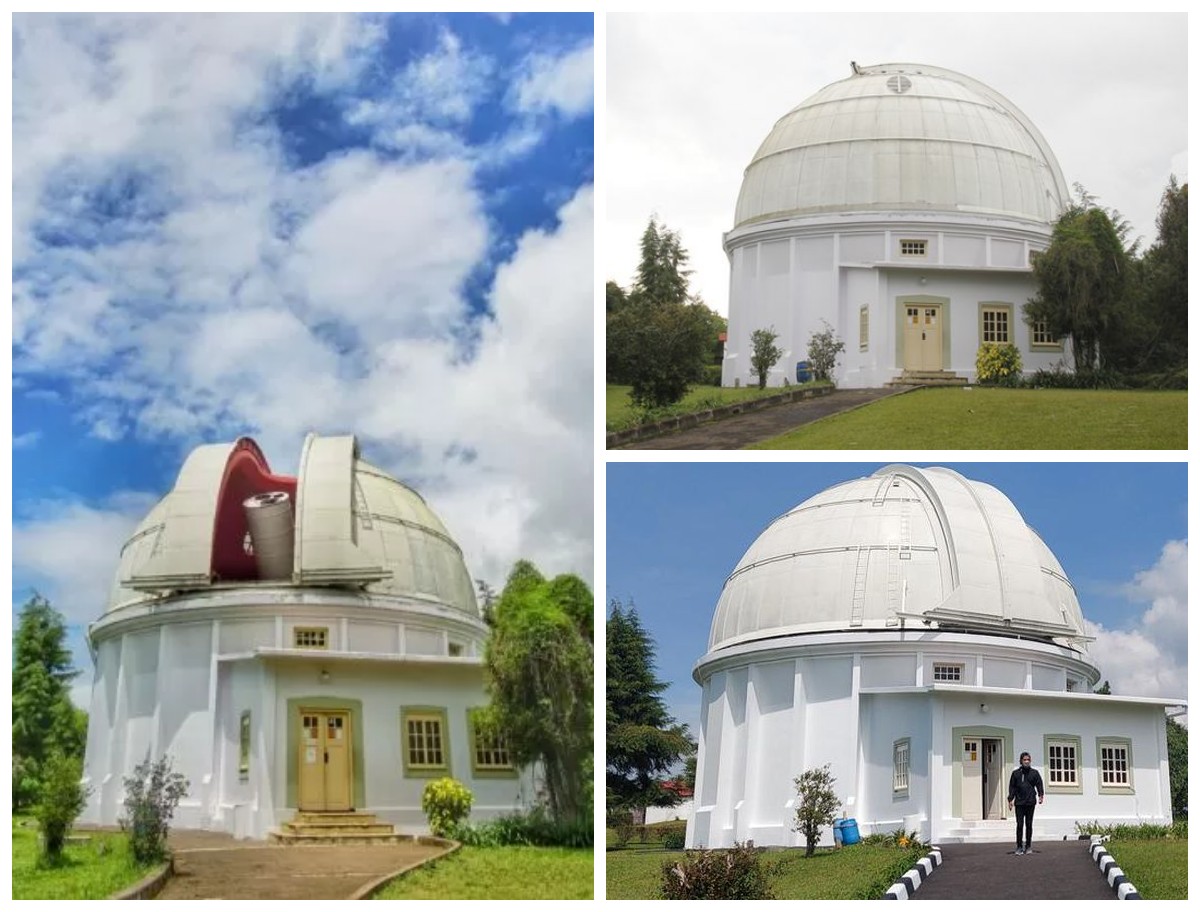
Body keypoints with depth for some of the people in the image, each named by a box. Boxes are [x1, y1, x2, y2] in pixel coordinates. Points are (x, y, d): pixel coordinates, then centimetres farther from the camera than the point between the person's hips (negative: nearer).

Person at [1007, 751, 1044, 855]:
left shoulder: (1034, 773, 7)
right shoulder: (1016, 773, 6)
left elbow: (1039, 784, 6)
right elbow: (1012, 787, 8)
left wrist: (1041, 795, -11)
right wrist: (1010, 799, 0)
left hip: (1030, 802, 1)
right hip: (1019, 803, -1)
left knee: (1029, 825, 4)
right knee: (1019, 824, -4)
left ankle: (1028, 847, 10)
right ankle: (1019, 847, 1)